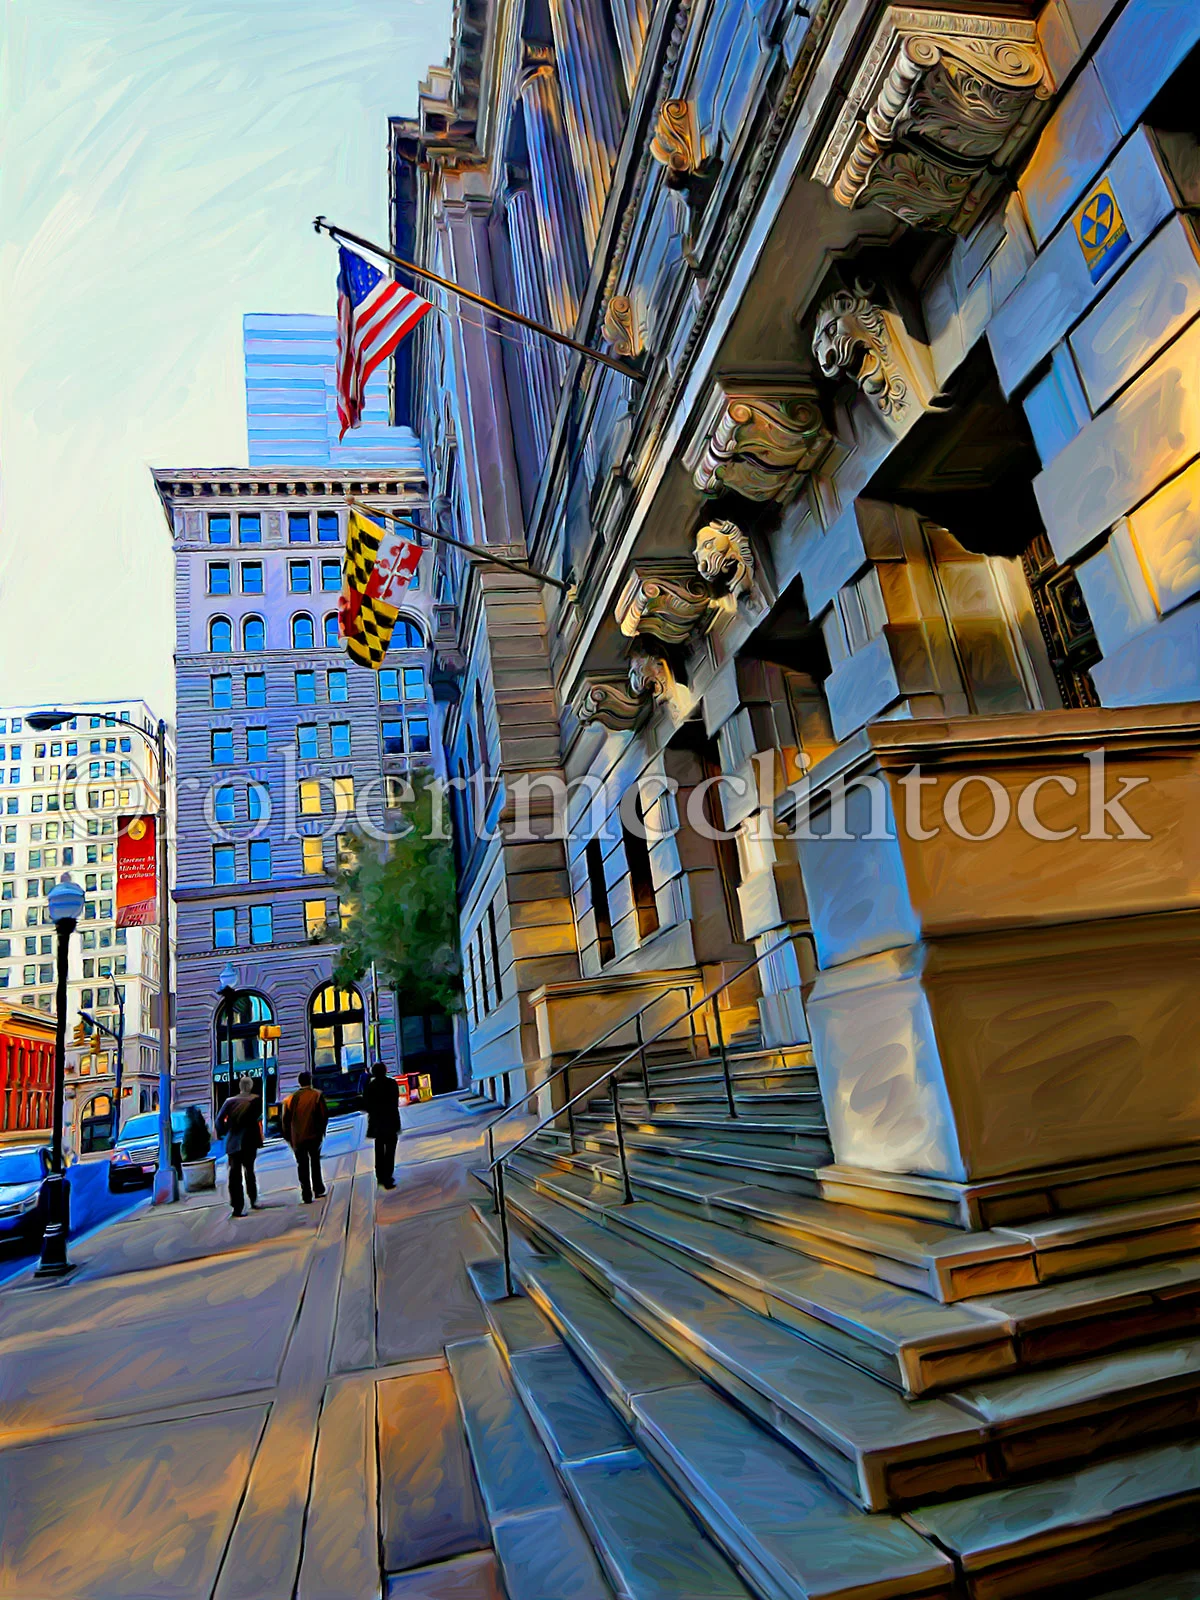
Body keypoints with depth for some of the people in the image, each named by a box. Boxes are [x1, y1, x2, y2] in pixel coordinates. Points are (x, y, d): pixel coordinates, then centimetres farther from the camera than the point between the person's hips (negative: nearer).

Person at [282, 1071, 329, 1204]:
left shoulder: (290, 1098, 1)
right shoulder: (317, 1095, -5)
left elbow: (286, 1120, 3)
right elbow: (324, 1115, -7)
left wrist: (288, 1137, 12)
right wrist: (322, 1130, 7)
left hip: (297, 1138, 1)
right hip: (314, 1135, -1)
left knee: (302, 1166, 7)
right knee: (315, 1163, 18)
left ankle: (307, 1195, 5)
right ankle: (318, 1189, 18)